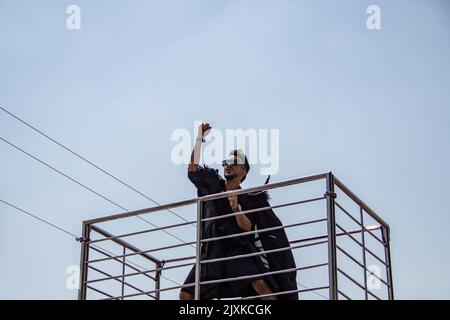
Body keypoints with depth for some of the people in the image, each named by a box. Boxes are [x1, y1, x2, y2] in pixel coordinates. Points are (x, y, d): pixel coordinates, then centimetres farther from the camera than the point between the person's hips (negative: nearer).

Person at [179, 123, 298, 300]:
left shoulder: (248, 199, 8)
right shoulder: (213, 186, 14)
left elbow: (247, 227, -3)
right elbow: (193, 168, 1)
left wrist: (235, 207, -19)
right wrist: (199, 139, -6)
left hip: (237, 249, -2)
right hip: (211, 250, 3)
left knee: (260, 283, -27)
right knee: (185, 295, -7)